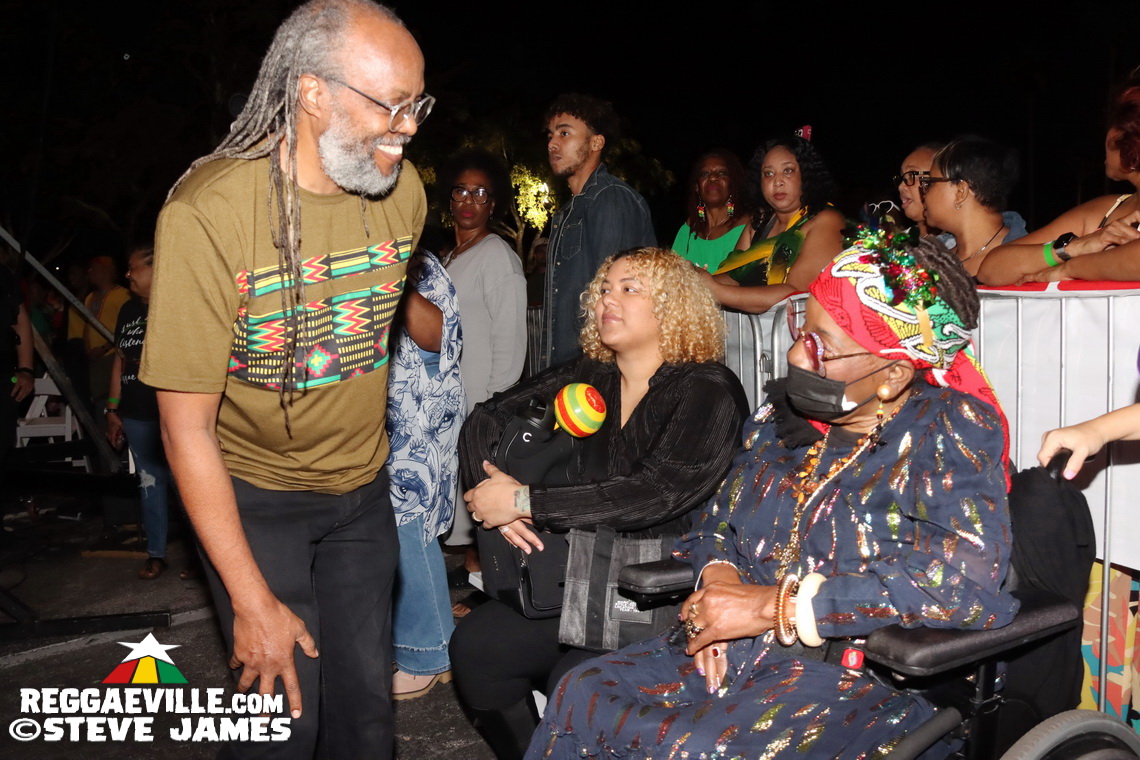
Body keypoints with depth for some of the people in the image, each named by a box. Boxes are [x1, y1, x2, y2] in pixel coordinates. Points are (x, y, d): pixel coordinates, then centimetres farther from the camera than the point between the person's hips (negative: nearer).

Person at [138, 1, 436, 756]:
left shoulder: (402, 189, -8)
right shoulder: (208, 213, -24)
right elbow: (186, 425, -21)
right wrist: (253, 602, -20)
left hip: (361, 485, 4)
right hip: (254, 496, -4)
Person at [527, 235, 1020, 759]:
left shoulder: (951, 427, -13)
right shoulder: (787, 411, 5)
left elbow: (967, 574, -28)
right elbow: (719, 518, 17)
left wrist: (771, 604, -26)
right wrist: (718, 574, -9)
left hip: (863, 675, -6)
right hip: (738, 654, 6)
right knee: (580, 694, -9)